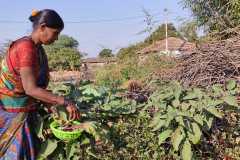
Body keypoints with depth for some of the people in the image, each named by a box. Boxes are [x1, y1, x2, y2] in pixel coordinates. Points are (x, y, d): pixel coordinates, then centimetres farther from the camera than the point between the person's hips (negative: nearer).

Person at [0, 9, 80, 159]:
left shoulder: (38, 48, 5)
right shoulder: (25, 47, -22)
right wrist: (65, 102, -29)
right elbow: (30, 89, -28)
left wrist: (51, 104, -2)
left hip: (26, 111, 8)